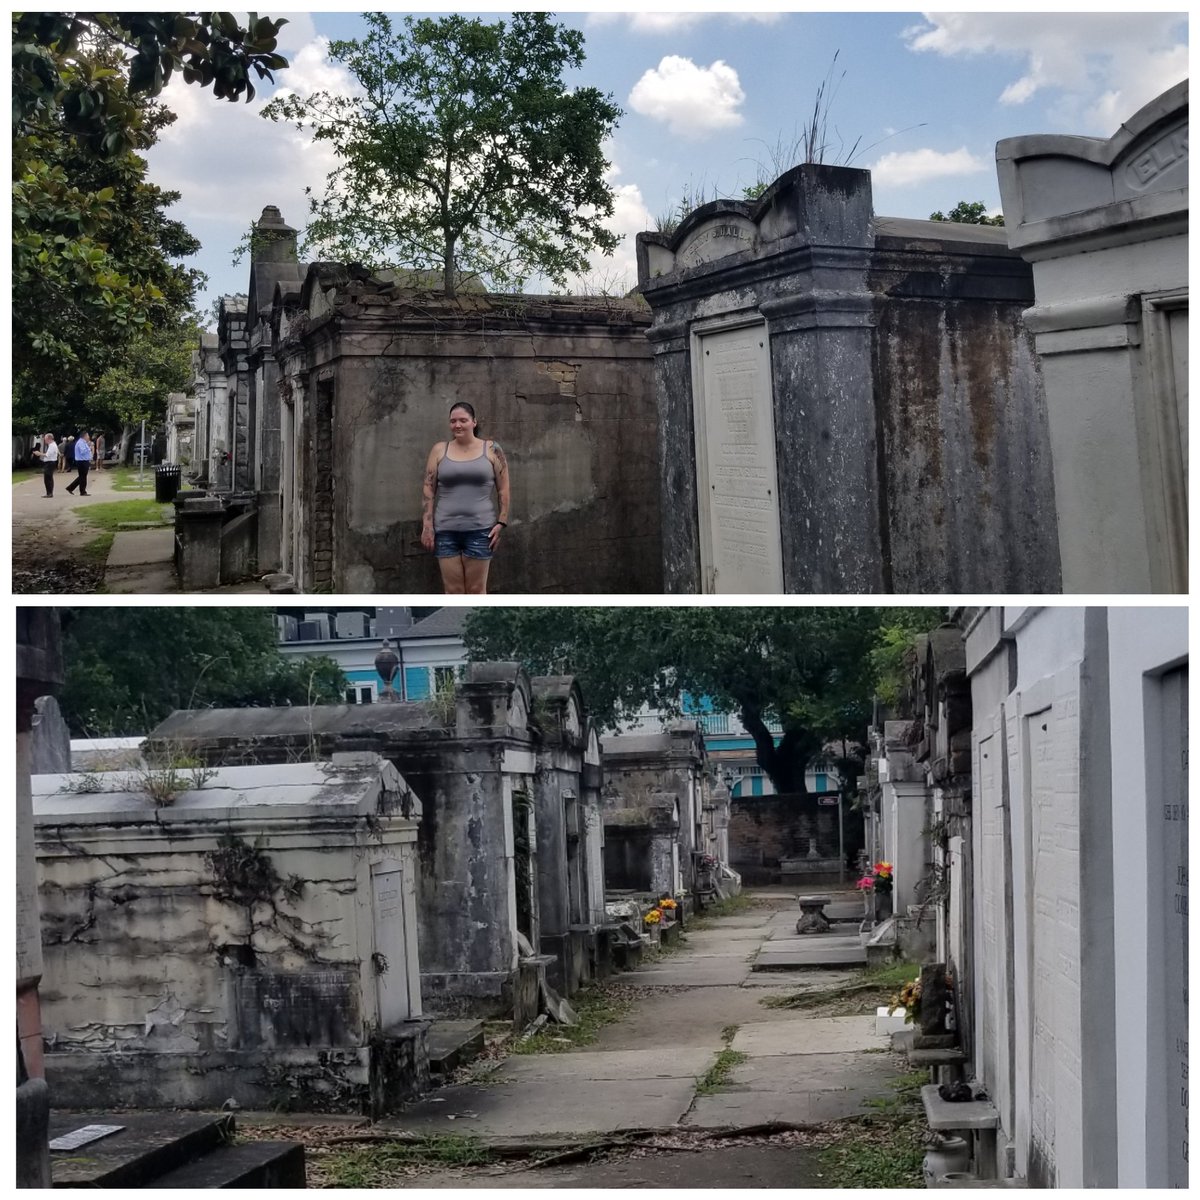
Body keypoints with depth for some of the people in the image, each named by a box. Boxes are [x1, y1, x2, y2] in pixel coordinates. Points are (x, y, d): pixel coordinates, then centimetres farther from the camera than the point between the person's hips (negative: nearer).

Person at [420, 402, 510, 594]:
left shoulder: (491, 450, 3)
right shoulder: (440, 450, 7)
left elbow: (503, 489, 4)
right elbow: (428, 489, 7)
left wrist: (502, 522, -4)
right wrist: (427, 526, 0)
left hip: (479, 530, -2)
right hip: (446, 530, 2)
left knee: (476, 591, 2)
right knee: (452, 591, 3)